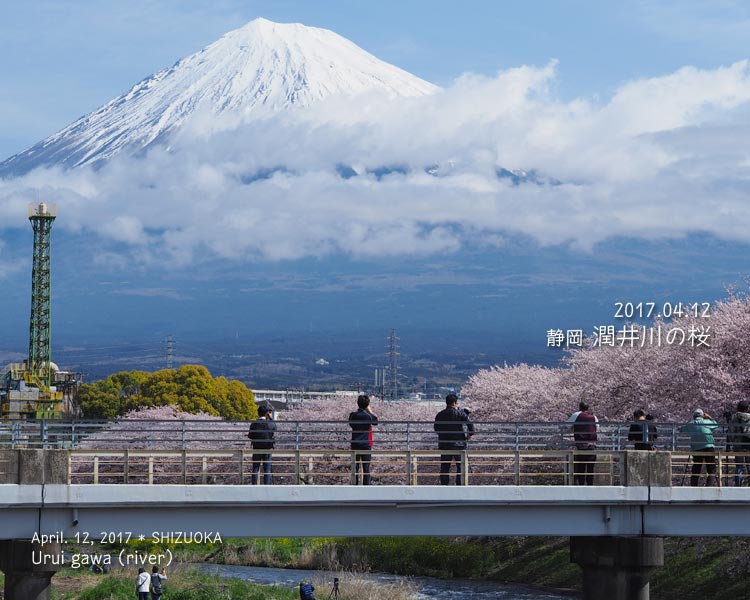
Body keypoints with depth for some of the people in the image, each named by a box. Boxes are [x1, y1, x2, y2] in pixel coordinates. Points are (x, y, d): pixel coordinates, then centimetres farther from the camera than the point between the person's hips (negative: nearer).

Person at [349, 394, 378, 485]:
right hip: (366, 445, -3)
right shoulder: (368, 416, -10)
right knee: (366, 467, 3)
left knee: (355, 467, 7)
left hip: (355, 445, 3)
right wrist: (370, 410, 17)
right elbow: (376, 420, 9)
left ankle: (355, 485, 7)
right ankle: (366, 485, 1)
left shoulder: (353, 415, -2)